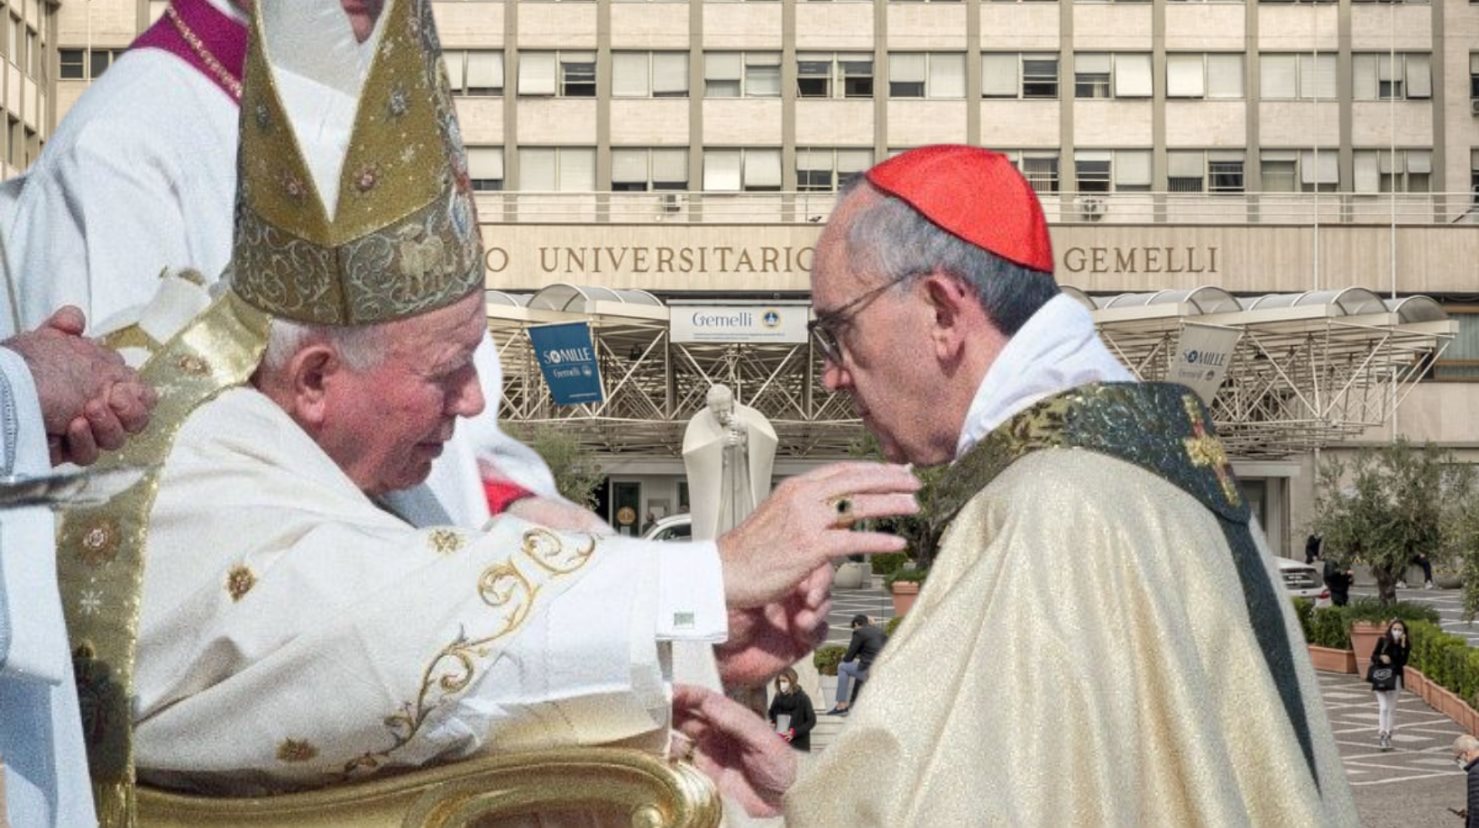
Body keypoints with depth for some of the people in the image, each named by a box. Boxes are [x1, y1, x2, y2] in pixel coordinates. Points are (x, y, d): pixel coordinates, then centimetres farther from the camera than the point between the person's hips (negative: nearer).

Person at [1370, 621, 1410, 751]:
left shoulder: (1405, 646, -1)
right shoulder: (1382, 641, -3)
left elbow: (1403, 662, -14)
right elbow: (1373, 657, 0)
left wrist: (1402, 645, -19)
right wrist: (1381, 657, -21)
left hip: (1395, 678, 2)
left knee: (1391, 709, 9)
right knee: (1383, 707, -11)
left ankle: (1388, 736, 17)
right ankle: (1381, 735, -16)